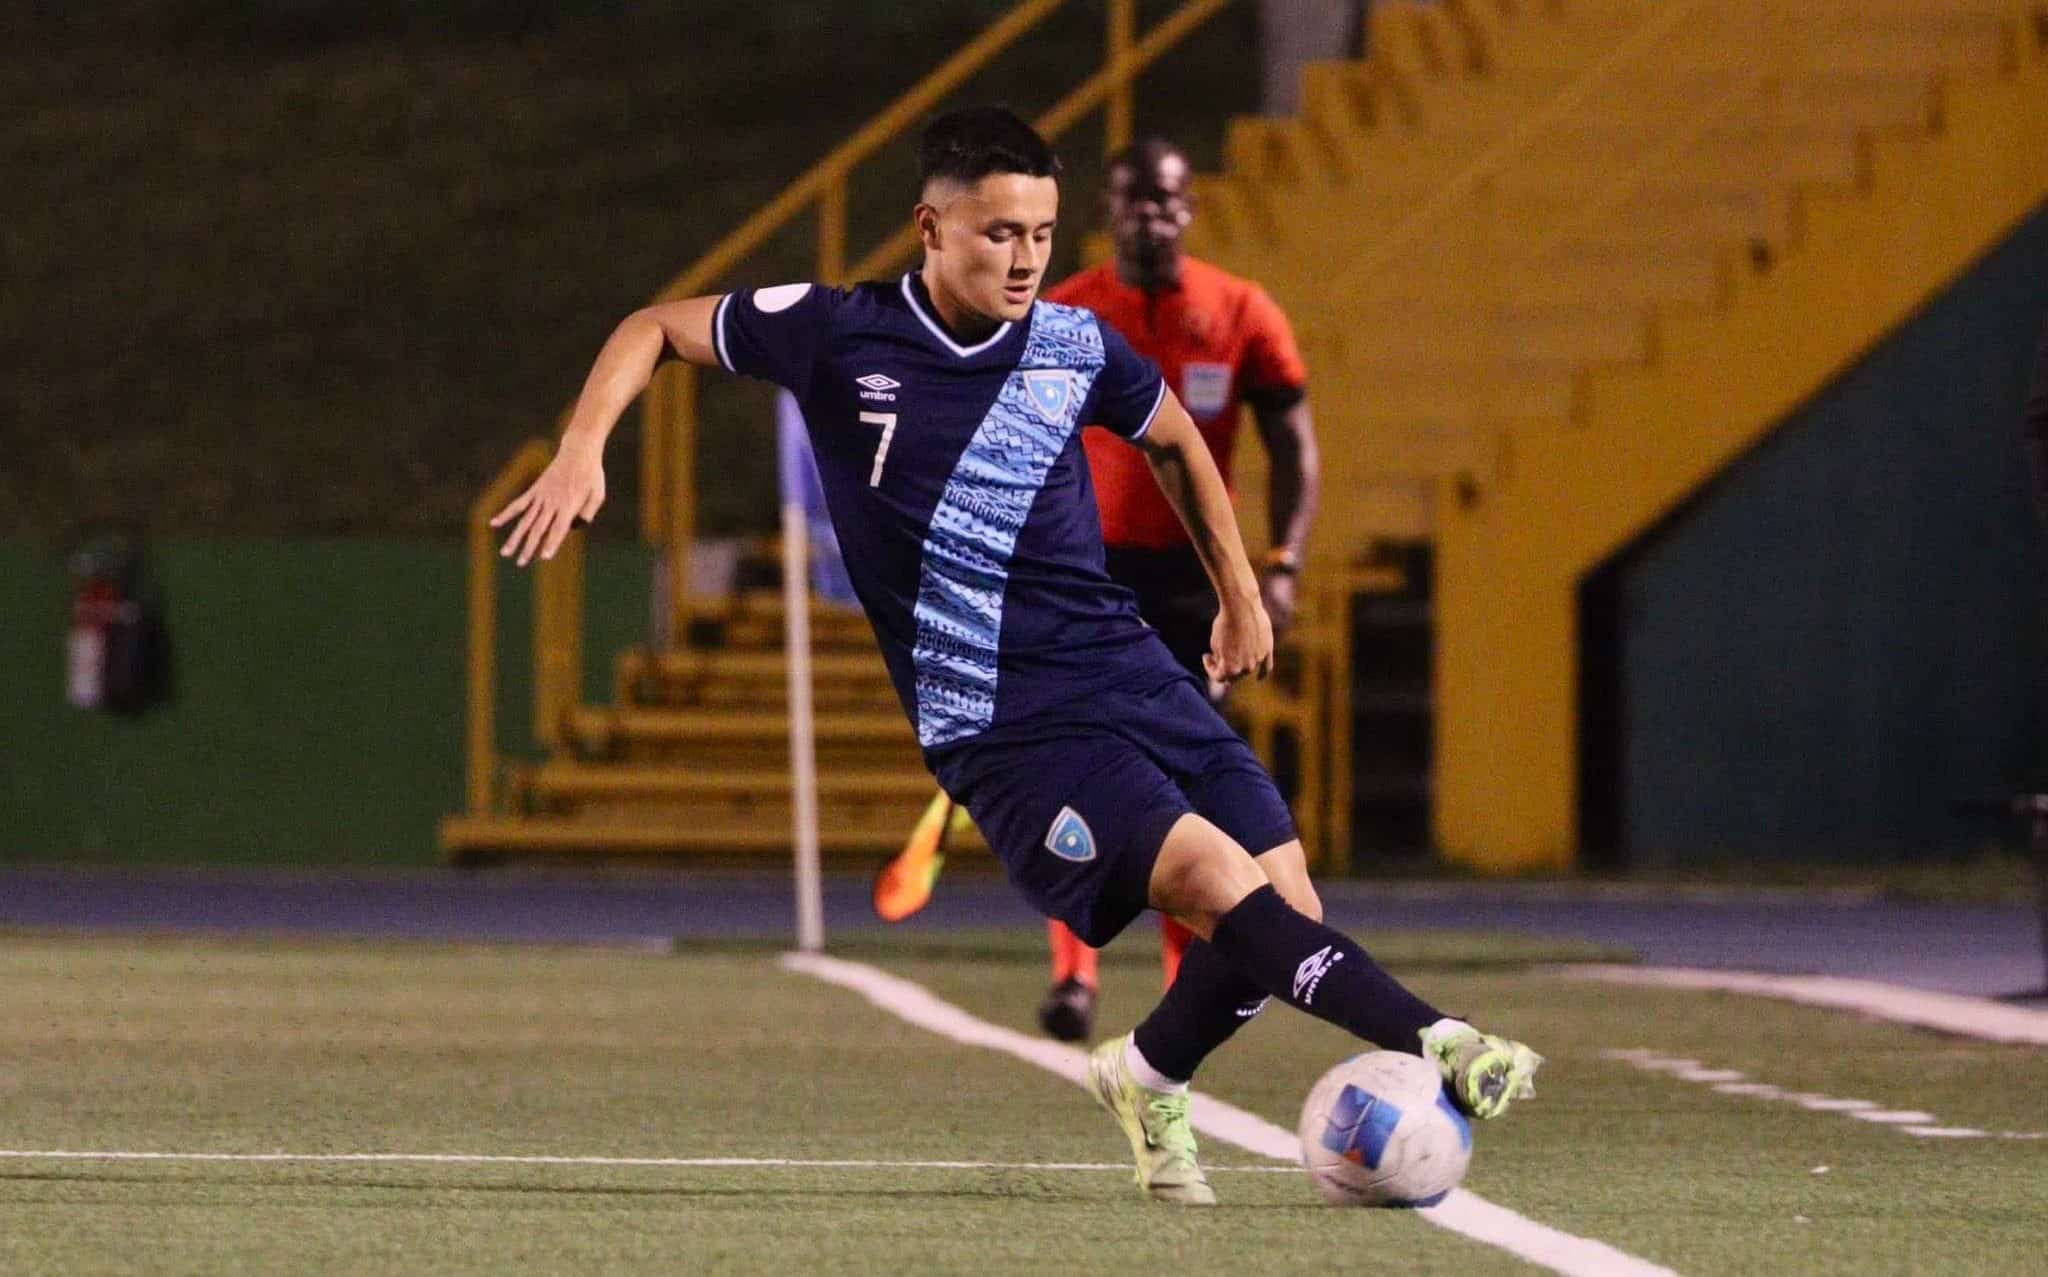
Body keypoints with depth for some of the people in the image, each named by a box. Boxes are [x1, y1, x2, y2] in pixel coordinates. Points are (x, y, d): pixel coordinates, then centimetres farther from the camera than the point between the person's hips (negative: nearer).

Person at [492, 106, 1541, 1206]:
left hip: (1128, 672, 5)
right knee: (1221, 884, -24)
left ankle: (1148, 1077, 24)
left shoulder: (1078, 348, 4)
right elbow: (658, 329, 7)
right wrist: (581, 451, -7)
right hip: (1001, 731, -5)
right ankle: (1436, 1045, -26)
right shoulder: (839, 335, -5)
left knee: (1288, 914, -3)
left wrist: (1239, 596, 27)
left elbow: (1173, 439, 25)